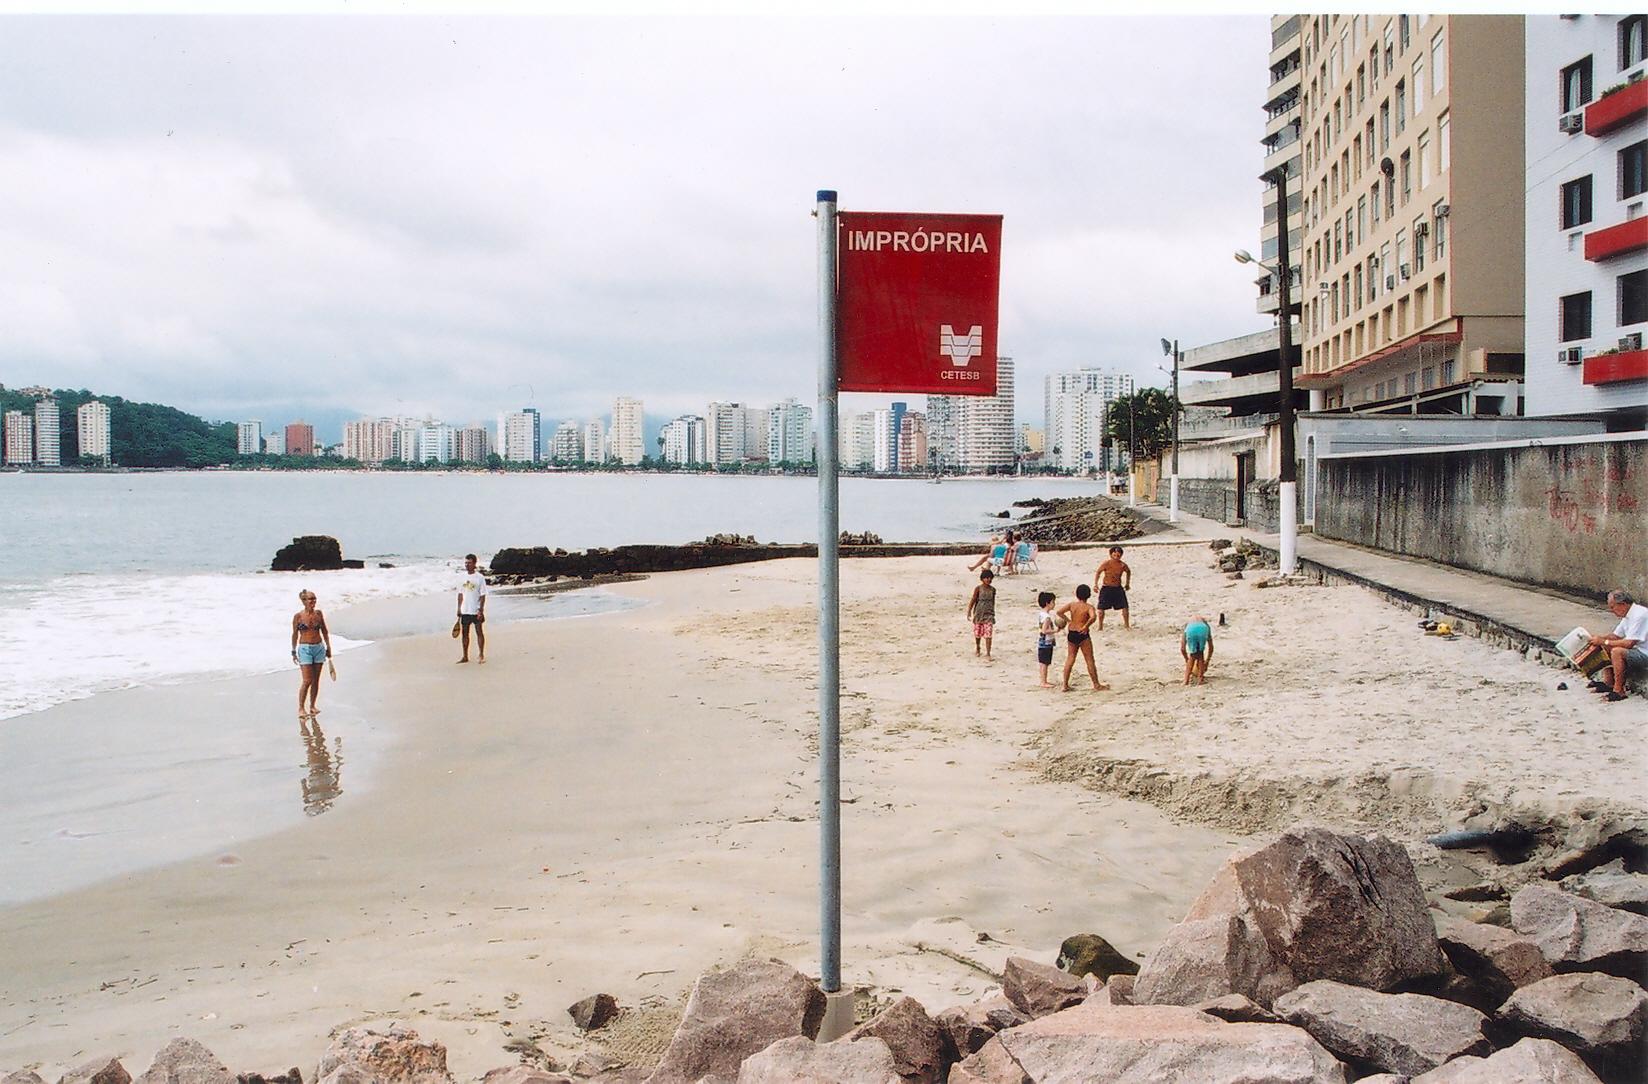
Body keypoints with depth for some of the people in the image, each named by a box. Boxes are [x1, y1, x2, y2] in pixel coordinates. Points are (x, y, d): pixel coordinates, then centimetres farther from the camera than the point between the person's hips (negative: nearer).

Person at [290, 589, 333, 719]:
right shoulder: (298, 616, -6)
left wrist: (328, 647, 11)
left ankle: (312, 706, 18)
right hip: (305, 649, -4)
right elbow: (295, 634, 2)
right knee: (306, 681, -10)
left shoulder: (319, 614, 3)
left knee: (316, 680, 7)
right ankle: (300, 708, -2)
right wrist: (294, 652, 4)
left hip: (319, 648, 4)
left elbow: (325, 631, 12)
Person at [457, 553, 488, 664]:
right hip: (465, 611, 5)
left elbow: (483, 595, -8)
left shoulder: (480, 577, -7)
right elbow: (460, 594, 11)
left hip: (476, 610, -4)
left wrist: (481, 610, -14)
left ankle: (481, 655, 10)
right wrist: (459, 609, 8)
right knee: (465, 633, 7)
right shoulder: (462, 577, 6)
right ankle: (465, 656, 14)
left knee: (479, 632, 2)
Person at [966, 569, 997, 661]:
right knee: (978, 633, 14)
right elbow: (973, 600, -9)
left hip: (989, 614, 1)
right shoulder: (978, 589, -7)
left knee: (988, 634, -10)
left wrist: (993, 611, 24)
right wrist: (969, 612, -16)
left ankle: (987, 654, -10)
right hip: (979, 613, -1)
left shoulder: (993, 589, 3)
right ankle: (977, 647, 42)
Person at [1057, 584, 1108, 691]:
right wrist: (1086, 626, -16)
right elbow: (1093, 617, -29)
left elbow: (1059, 612, -7)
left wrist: (1068, 620, 3)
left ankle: (1065, 685, 14)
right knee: (1090, 660, 5)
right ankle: (1096, 684, 13)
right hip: (1083, 635, -5)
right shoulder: (1089, 607, -10)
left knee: (1070, 659, 14)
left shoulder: (1071, 605, 2)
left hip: (1071, 634, 5)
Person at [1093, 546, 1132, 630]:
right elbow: (1098, 572, 2)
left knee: (1125, 607, -2)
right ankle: (1100, 626, 11)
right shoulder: (1106, 564, -11)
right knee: (1101, 608, -5)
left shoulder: (1122, 565, -4)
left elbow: (1128, 572, 18)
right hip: (1106, 588, -2)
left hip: (1118, 588, 2)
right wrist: (1095, 584, -4)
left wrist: (1127, 583, 21)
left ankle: (1127, 625, 16)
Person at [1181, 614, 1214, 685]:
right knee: (1200, 654, 22)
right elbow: (1211, 647, 43)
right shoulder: (1204, 621, 42)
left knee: (1192, 656, 20)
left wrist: (1187, 661, 45)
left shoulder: (1187, 624, 40)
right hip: (1203, 629, 0)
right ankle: (1200, 679, 19)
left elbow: (1182, 649, 33)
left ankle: (1186, 680, 18)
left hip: (1190, 629, 0)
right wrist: (1206, 662, 51)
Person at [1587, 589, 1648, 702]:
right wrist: (1599, 639, -2)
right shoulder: (1628, 614, 8)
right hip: (1636, 650, 10)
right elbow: (1616, 636, 15)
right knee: (1605, 648, 10)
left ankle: (1619, 691, -24)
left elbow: (1629, 643, -28)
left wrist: (1604, 641, -20)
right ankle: (1609, 683, 4)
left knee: (1617, 652, -31)